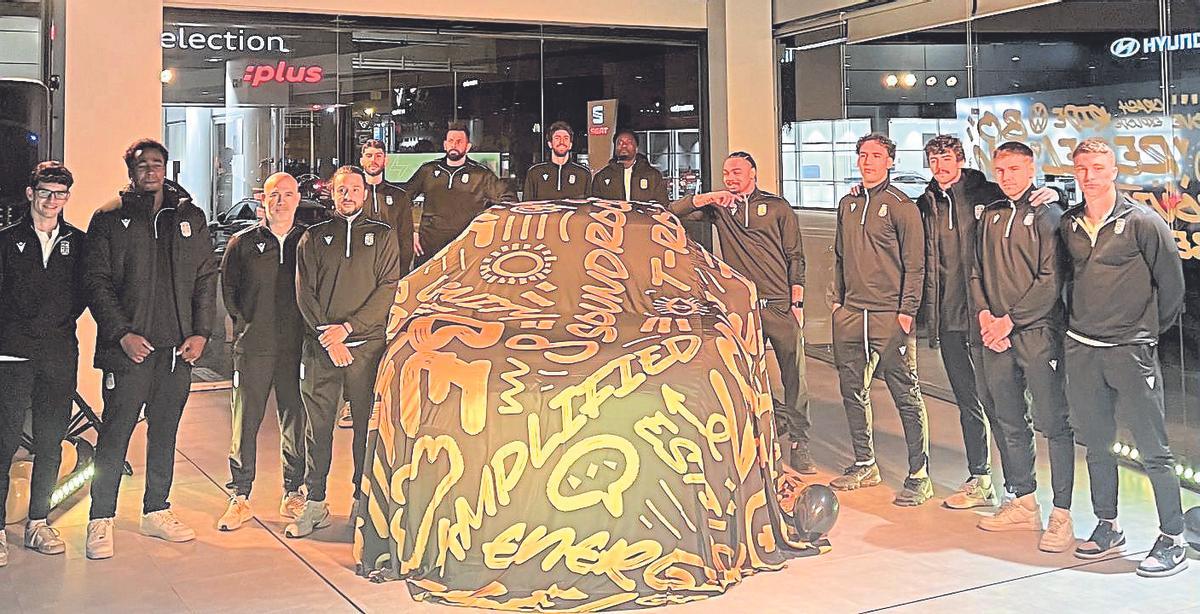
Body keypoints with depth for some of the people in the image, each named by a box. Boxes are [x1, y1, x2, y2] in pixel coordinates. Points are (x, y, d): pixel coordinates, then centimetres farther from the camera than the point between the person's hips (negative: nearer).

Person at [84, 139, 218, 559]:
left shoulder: (190, 217, 11)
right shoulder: (110, 219, 2)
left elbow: (206, 277, 10)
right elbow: (97, 282, -2)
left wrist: (201, 332, 1)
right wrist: (122, 333, -12)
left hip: (179, 349, 3)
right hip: (129, 348, -3)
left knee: (165, 432, 12)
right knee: (115, 434, 0)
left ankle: (156, 512, 24)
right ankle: (101, 520, 11)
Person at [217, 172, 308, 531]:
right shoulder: (243, 243, 6)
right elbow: (229, 290, 9)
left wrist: (309, 328, 0)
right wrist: (247, 325, 1)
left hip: (297, 346, 1)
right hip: (253, 346, 0)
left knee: (296, 420, 5)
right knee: (245, 422, 1)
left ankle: (293, 494, 18)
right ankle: (240, 498, 11)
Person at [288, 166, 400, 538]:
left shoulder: (382, 236, 10)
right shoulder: (314, 237, 14)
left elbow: (388, 289, 0)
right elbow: (304, 291, 6)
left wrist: (348, 326, -10)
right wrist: (327, 335, -7)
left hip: (368, 344, -1)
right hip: (319, 346, 1)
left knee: (367, 425, 1)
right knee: (318, 426, 3)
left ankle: (363, 500, 10)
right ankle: (314, 504, 11)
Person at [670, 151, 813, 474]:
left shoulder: (777, 207, 9)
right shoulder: (719, 207, 13)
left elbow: (795, 257, 7)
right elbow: (674, 211, 5)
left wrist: (797, 303, -1)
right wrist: (709, 197, -8)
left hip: (780, 305, -2)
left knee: (794, 376, -1)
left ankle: (799, 443, 9)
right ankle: (778, 418, 22)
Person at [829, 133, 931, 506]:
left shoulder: (902, 206, -4)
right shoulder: (847, 204, 14)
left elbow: (914, 266, -6)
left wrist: (907, 312, -11)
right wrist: (837, 299, 15)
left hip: (890, 317, -6)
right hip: (850, 314, 6)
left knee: (906, 396, -3)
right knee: (853, 392, 12)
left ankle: (919, 477, 5)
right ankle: (864, 465, 26)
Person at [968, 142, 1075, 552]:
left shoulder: (1047, 214, -3)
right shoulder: (990, 216, 16)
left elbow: (1051, 279, -11)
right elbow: (977, 272, 16)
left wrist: (1010, 320, -13)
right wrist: (984, 315, -1)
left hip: (1038, 332, -6)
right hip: (996, 334, 6)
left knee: (1054, 423, -4)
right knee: (1009, 423, 11)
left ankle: (1062, 514, 1)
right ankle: (1024, 503, 23)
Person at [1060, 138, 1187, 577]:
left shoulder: (1143, 221, -6)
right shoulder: (1067, 224, 7)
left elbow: (1171, 283, -1)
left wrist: (1150, 330, 7)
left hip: (1130, 351, -5)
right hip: (1080, 350, 5)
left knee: (1153, 449, -1)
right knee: (1096, 445, 13)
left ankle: (1173, 540, 8)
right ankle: (1107, 528, 26)